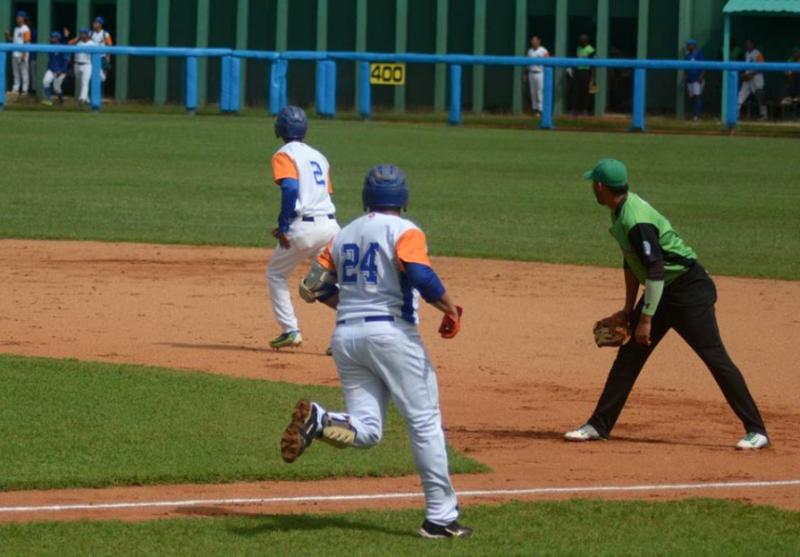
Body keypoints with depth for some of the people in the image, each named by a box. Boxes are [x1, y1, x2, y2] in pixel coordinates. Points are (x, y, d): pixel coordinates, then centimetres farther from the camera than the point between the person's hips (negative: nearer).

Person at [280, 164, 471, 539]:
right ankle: (440, 517, 0)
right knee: (425, 423, 2)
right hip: (391, 332, -5)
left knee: (366, 430, 7)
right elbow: (422, 277, -20)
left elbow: (315, 288, 15)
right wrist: (451, 310, -7)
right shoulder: (404, 232, -2)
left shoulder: (343, 236, 16)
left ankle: (318, 421, -24)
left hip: (345, 336, 5)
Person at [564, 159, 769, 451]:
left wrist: (645, 319, -24)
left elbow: (655, 272, -27)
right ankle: (599, 426, 15)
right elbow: (632, 262, 17)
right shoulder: (622, 211, 5)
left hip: (689, 289, -10)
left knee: (715, 358, -9)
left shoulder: (637, 221, -25)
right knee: (629, 354, 9)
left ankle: (756, 431, -7)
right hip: (663, 292, 10)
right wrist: (629, 310, 18)